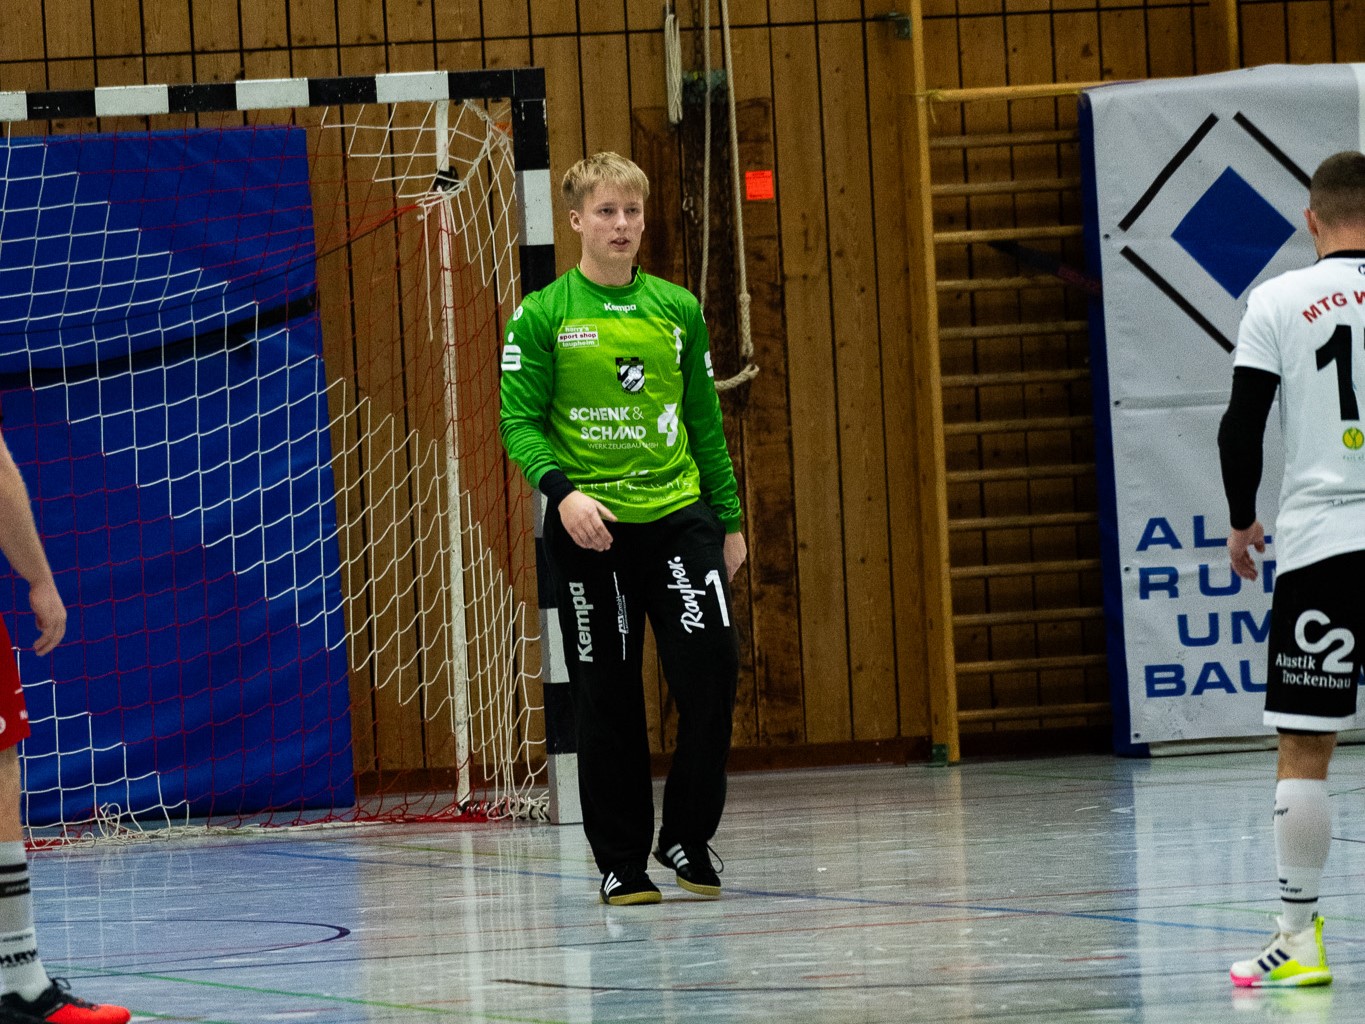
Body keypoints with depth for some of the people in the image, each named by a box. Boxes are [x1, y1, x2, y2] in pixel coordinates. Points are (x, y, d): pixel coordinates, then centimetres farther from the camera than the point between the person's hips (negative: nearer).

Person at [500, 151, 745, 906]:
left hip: (678, 513, 2)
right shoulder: (542, 316, 0)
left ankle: (687, 836, 6)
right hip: (588, 528, -2)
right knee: (607, 696, 2)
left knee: (712, 662, -11)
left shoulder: (677, 309, 10)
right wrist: (561, 489, -21)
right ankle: (621, 860, 13)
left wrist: (729, 519, 12)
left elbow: (704, 419, 15)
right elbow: (520, 420, -4)